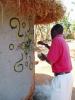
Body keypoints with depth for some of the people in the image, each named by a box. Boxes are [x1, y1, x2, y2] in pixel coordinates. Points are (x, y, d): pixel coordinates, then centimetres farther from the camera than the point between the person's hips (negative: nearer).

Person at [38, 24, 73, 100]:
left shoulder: (57, 40, -16)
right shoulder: (63, 41, 12)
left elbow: (50, 61, -20)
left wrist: (44, 57, 1)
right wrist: (45, 44, 36)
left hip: (61, 77, -9)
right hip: (68, 76, 9)